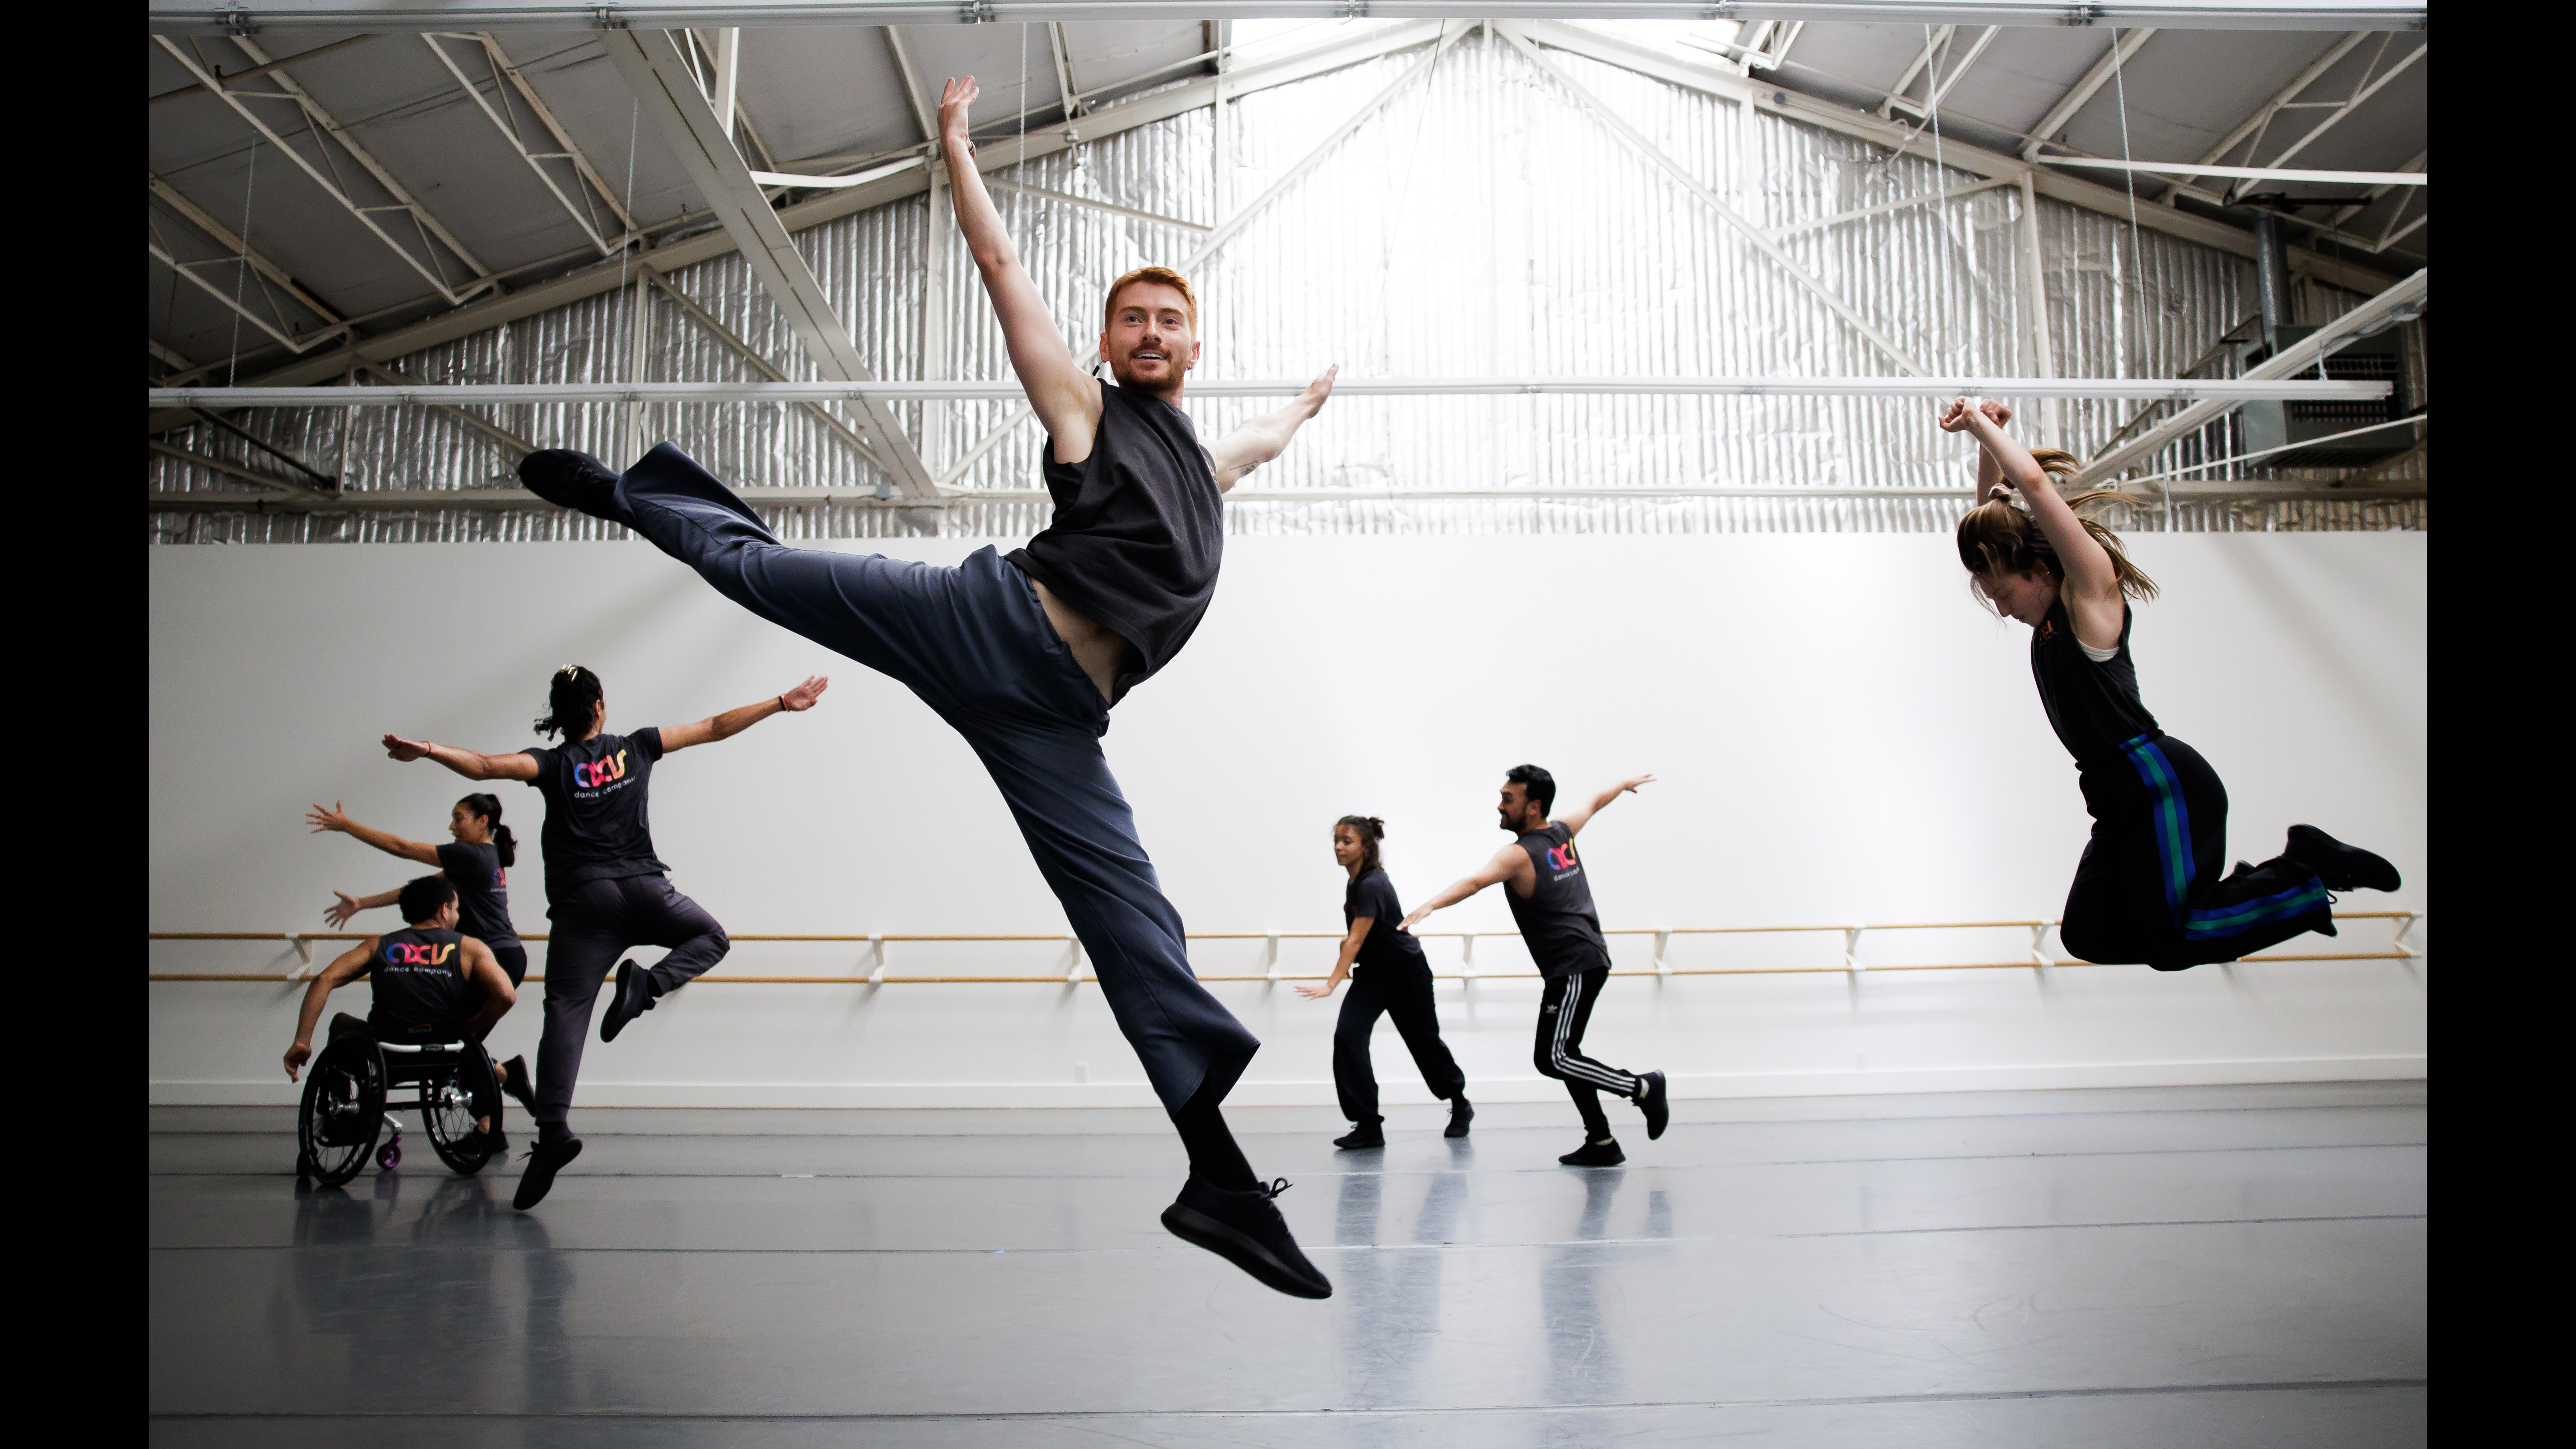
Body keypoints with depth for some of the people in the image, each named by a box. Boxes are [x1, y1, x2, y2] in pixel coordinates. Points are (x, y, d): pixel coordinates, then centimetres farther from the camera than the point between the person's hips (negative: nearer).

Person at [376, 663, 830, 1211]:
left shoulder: (553, 764, 6)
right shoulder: (636, 747, 11)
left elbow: (488, 766, -14)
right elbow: (714, 728, 15)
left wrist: (428, 750, -18)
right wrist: (783, 703, 20)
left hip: (583, 900, -1)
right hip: (645, 889, 1)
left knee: (565, 1015, -5)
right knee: (712, 938, 25)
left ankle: (553, 1129, -21)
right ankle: (646, 984, -3)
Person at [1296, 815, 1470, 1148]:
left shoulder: (1372, 886, -27)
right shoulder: (1356, 881, -1)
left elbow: (1355, 940, -33)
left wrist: (1331, 984, -39)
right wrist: (1348, 963, 13)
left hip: (1407, 974, -7)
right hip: (1372, 973, 7)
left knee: (1425, 1041, 11)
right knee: (1347, 1035, -14)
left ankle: (1460, 1105, 38)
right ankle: (1368, 1124, -12)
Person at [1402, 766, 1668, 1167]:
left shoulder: (1519, 854, -14)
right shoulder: (1563, 832, 10)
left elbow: (1475, 882, -32)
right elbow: (1594, 803, 30)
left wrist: (1429, 906, -45)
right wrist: (1625, 784, 50)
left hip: (1573, 967, -10)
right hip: (1589, 959, 10)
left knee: (1553, 1060, -12)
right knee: (1562, 1055, 13)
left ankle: (1642, 1087, -2)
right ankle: (1602, 1144, 14)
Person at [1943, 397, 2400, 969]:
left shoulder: (2091, 588, -10)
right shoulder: (2053, 610, 13)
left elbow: (2034, 483, -23)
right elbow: (1992, 509, 22)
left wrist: (1982, 423, -13)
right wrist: (1985, 439, 9)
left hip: (2166, 786, -9)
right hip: (2124, 801, 9)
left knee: (2170, 944, -11)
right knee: (2087, 937, 6)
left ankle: (2309, 871, 6)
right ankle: (2254, 886, 16)